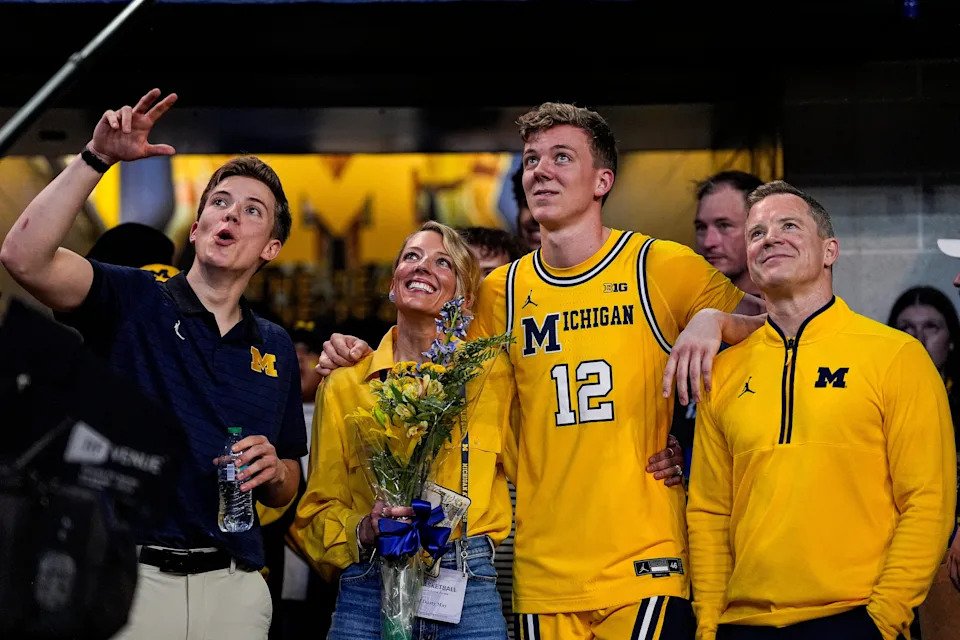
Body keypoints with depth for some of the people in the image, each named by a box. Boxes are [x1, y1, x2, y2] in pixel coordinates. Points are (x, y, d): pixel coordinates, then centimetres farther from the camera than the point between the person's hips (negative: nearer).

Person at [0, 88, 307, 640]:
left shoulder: (275, 347, 13)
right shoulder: (133, 301, 2)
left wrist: (273, 471, -4)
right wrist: (97, 159, -20)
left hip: (232, 588, 4)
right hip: (125, 579, -3)